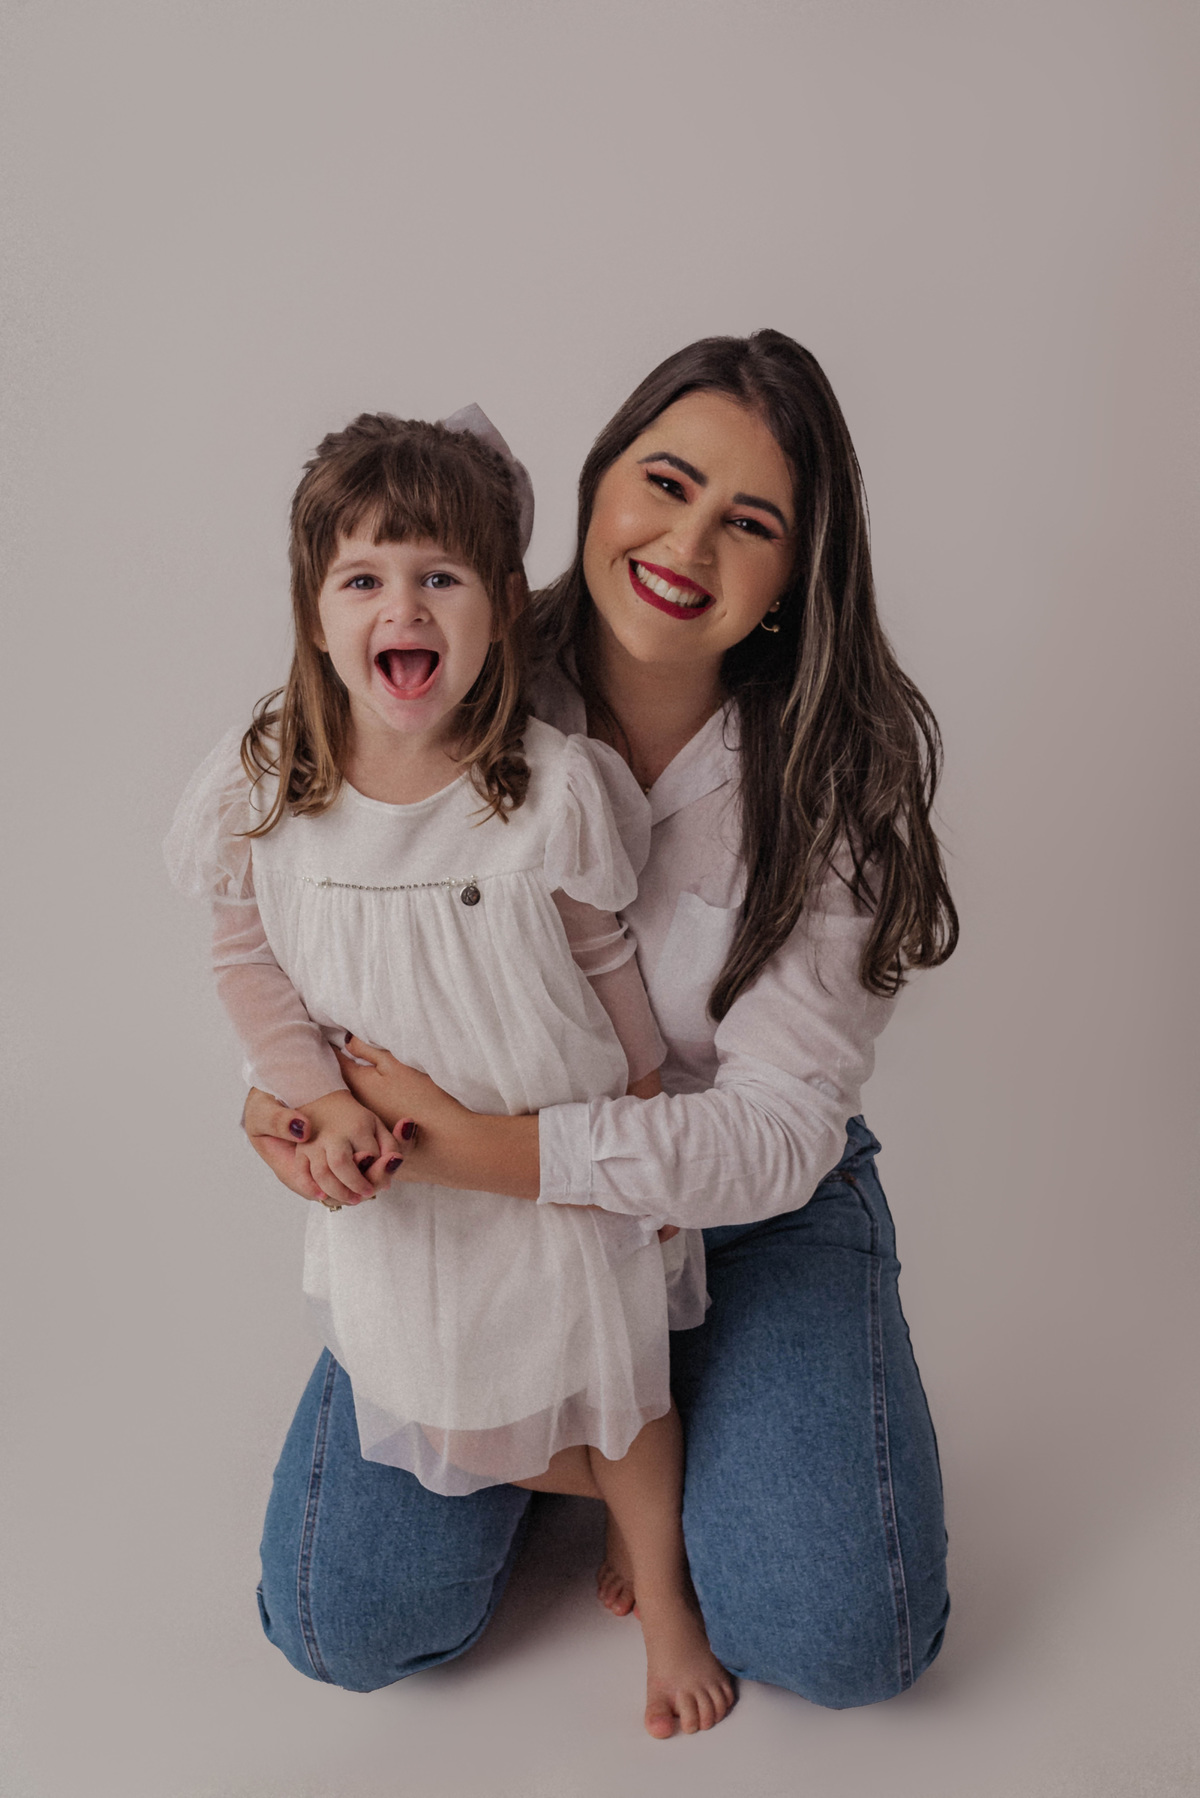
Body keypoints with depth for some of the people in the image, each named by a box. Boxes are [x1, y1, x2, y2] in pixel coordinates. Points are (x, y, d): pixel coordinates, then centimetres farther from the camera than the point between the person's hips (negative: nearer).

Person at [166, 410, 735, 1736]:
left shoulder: (558, 790, -20)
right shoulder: (258, 793, -15)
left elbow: (608, 961, -6)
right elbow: (250, 963, -1)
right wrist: (325, 1104, -13)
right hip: (393, 1173, 2)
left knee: (616, 1387, 15)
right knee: (444, 1414, 15)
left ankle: (664, 1596, 43)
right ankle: (591, 1481, 48)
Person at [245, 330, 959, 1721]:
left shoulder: (846, 768, -18)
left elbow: (782, 1125, -23)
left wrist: (487, 1150, -33)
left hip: (749, 1202, -1)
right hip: (477, 1199, 1)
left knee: (838, 1639, -15)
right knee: (347, 1621, -8)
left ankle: (675, 1426, 17)